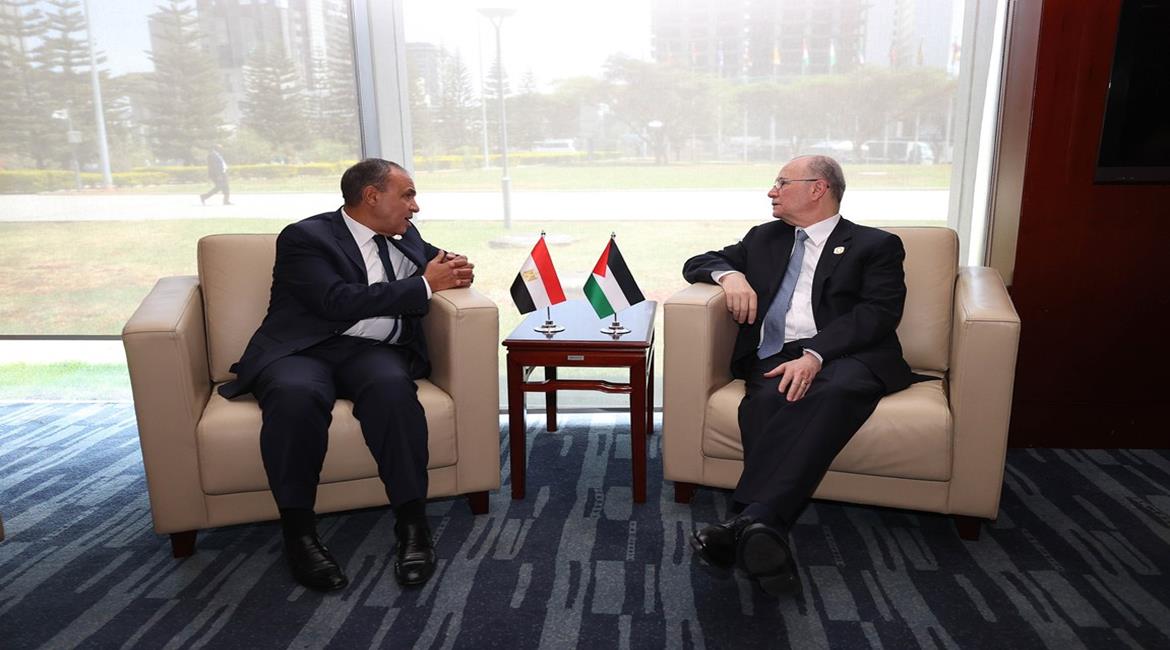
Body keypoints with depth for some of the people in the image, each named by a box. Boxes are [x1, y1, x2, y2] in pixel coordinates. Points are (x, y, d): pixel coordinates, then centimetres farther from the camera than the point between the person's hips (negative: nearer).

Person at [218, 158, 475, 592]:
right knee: (296, 394, -37)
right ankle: (298, 531, -22)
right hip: (303, 349, -3)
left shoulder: (405, 236, 19)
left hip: (374, 352, 3)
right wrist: (425, 285, -9)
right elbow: (340, 301, -15)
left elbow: (438, 260, 36)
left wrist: (455, 270, 9)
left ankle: (412, 522, -26)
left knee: (392, 386, -32)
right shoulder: (305, 237, 0)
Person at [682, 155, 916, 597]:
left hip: (844, 357, -2)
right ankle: (763, 534, -47)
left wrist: (815, 354, -20)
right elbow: (698, 263, 30)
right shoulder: (764, 238, 29)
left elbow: (879, 312, -2)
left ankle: (750, 521, -51)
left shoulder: (876, 245, 14)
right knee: (767, 402, -34)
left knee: (837, 390, -38)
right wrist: (730, 274, 4)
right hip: (773, 360, 3)